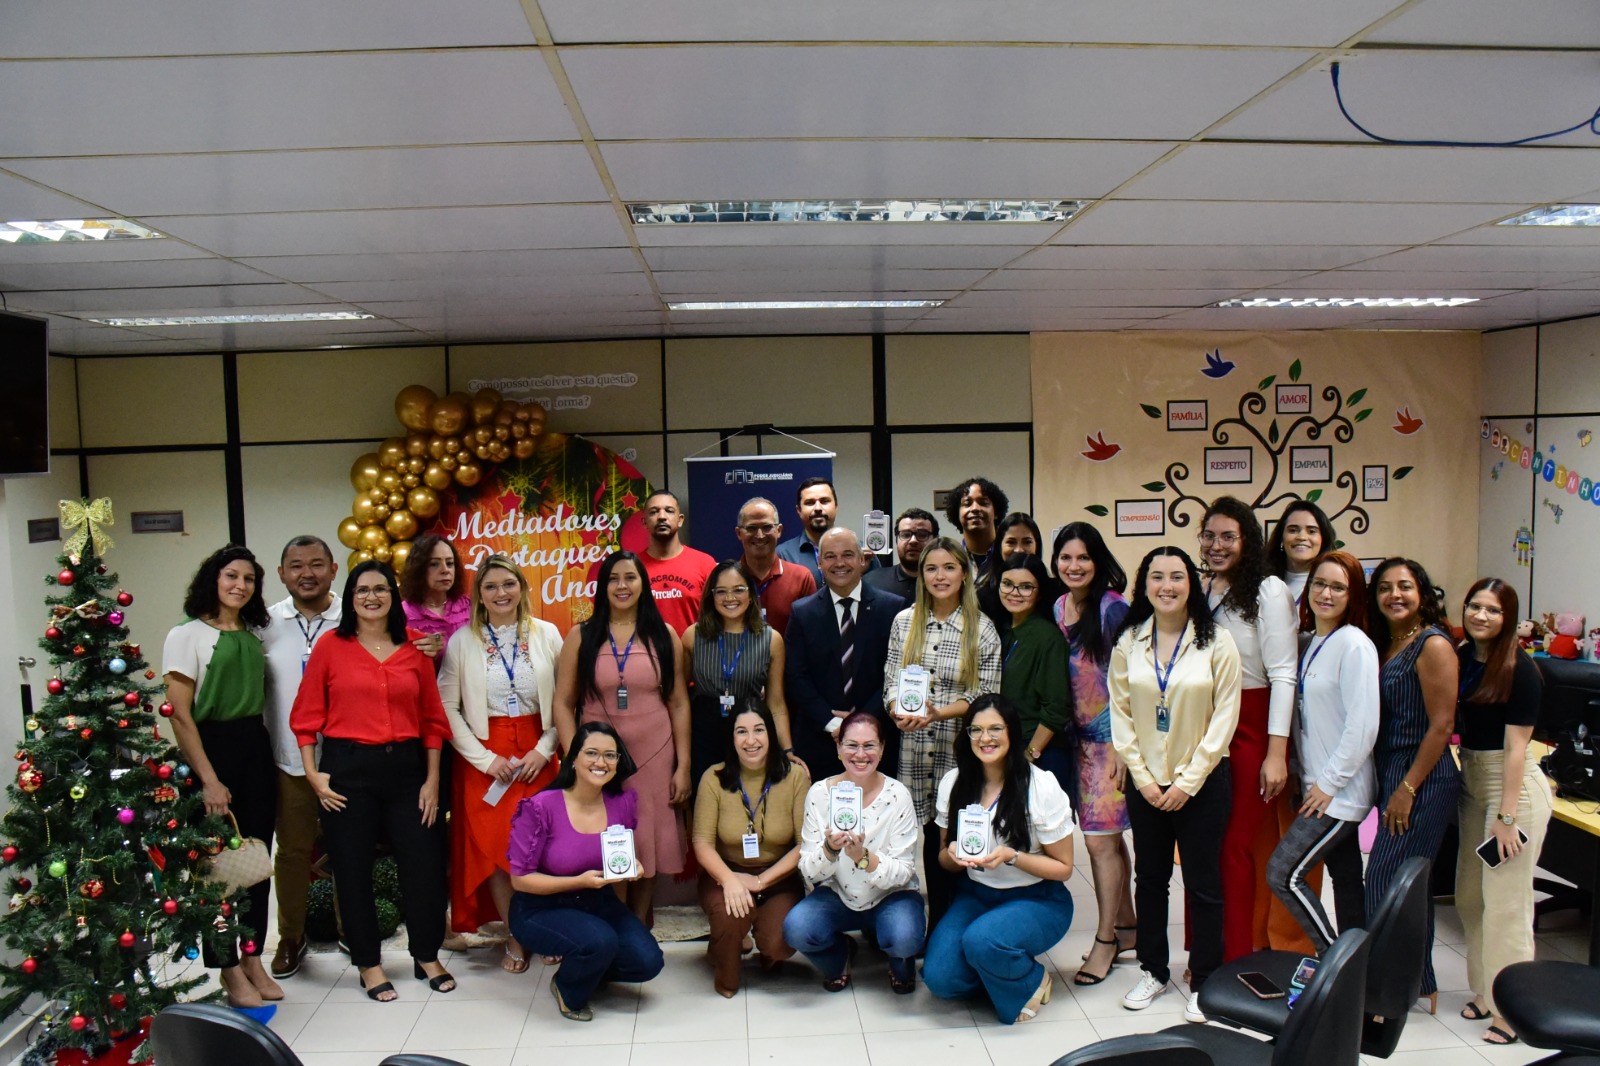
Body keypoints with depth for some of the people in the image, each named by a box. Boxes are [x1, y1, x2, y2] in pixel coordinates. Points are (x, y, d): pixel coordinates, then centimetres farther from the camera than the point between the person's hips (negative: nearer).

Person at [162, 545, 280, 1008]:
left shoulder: (254, 637, 11)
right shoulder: (186, 636, -5)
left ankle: (252, 959, 20)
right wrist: (208, 779, -15)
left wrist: (269, 758, 4)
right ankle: (229, 970, 13)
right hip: (211, 749, -5)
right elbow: (180, 715, -10)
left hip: (256, 748, 5)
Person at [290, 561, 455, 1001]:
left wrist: (432, 779, 1)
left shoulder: (414, 650, 4)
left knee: (424, 862, 5)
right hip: (347, 769, -2)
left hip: (405, 767, 2)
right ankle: (369, 964, 24)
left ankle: (427, 957, 25)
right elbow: (307, 715, 0)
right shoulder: (331, 646, -1)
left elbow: (432, 719, 5)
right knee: (353, 868, 8)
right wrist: (312, 773, -7)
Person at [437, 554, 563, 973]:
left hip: (537, 755, 1)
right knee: (493, 847, 0)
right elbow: (447, 706, -3)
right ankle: (515, 938, 15)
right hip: (484, 758, 0)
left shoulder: (547, 635, 2)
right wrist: (484, 758, -8)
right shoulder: (463, 640, -1)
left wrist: (545, 749, -8)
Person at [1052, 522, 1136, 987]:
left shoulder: (1114, 609, -13)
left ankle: (1105, 940, 11)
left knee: (1100, 837, -3)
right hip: (1077, 735, 6)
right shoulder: (1056, 609, 7)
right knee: (1108, 835, 15)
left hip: (1111, 735, -6)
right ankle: (1126, 926, 28)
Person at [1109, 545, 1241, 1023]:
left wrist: (1187, 781, -11)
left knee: (1204, 883, 6)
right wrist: (1143, 778, -5)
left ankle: (1203, 982, 20)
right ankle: (1153, 970, 28)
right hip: (1146, 781, 3)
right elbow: (1120, 712, 1)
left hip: (1201, 782, -3)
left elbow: (1224, 717, -9)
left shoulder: (1216, 642, -8)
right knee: (1150, 878, 13)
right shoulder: (1128, 642, 1)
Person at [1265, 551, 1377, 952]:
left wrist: (1329, 782, -16)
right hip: (1320, 785, 8)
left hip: (1340, 790, -8)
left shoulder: (1354, 645, -15)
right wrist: (1306, 775, 9)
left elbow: (1364, 725, -20)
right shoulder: (1312, 642, 11)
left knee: (1282, 874, -8)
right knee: (1345, 878, 13)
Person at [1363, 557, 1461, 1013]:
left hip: (1423, 779, -8)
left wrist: (1407, 789, -16)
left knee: (1386, 881, -6)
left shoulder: (1433, 645, -12)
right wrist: (1386, 784, 8)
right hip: (1392, 775, 8)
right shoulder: (1384, 645, 12)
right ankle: (1418, 986, 25)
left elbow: (1441, 726, -16)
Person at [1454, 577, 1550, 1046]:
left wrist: (1507, 818, -16)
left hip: (1513, 786, -7)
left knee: (1504, 904, -1)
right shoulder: (1460, 658, 4)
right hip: (1470, 781, 7)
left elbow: (1515, 748, -15)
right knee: (1469, 897, 13)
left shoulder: (1519, 669, -14)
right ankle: (1485, 992, 28)